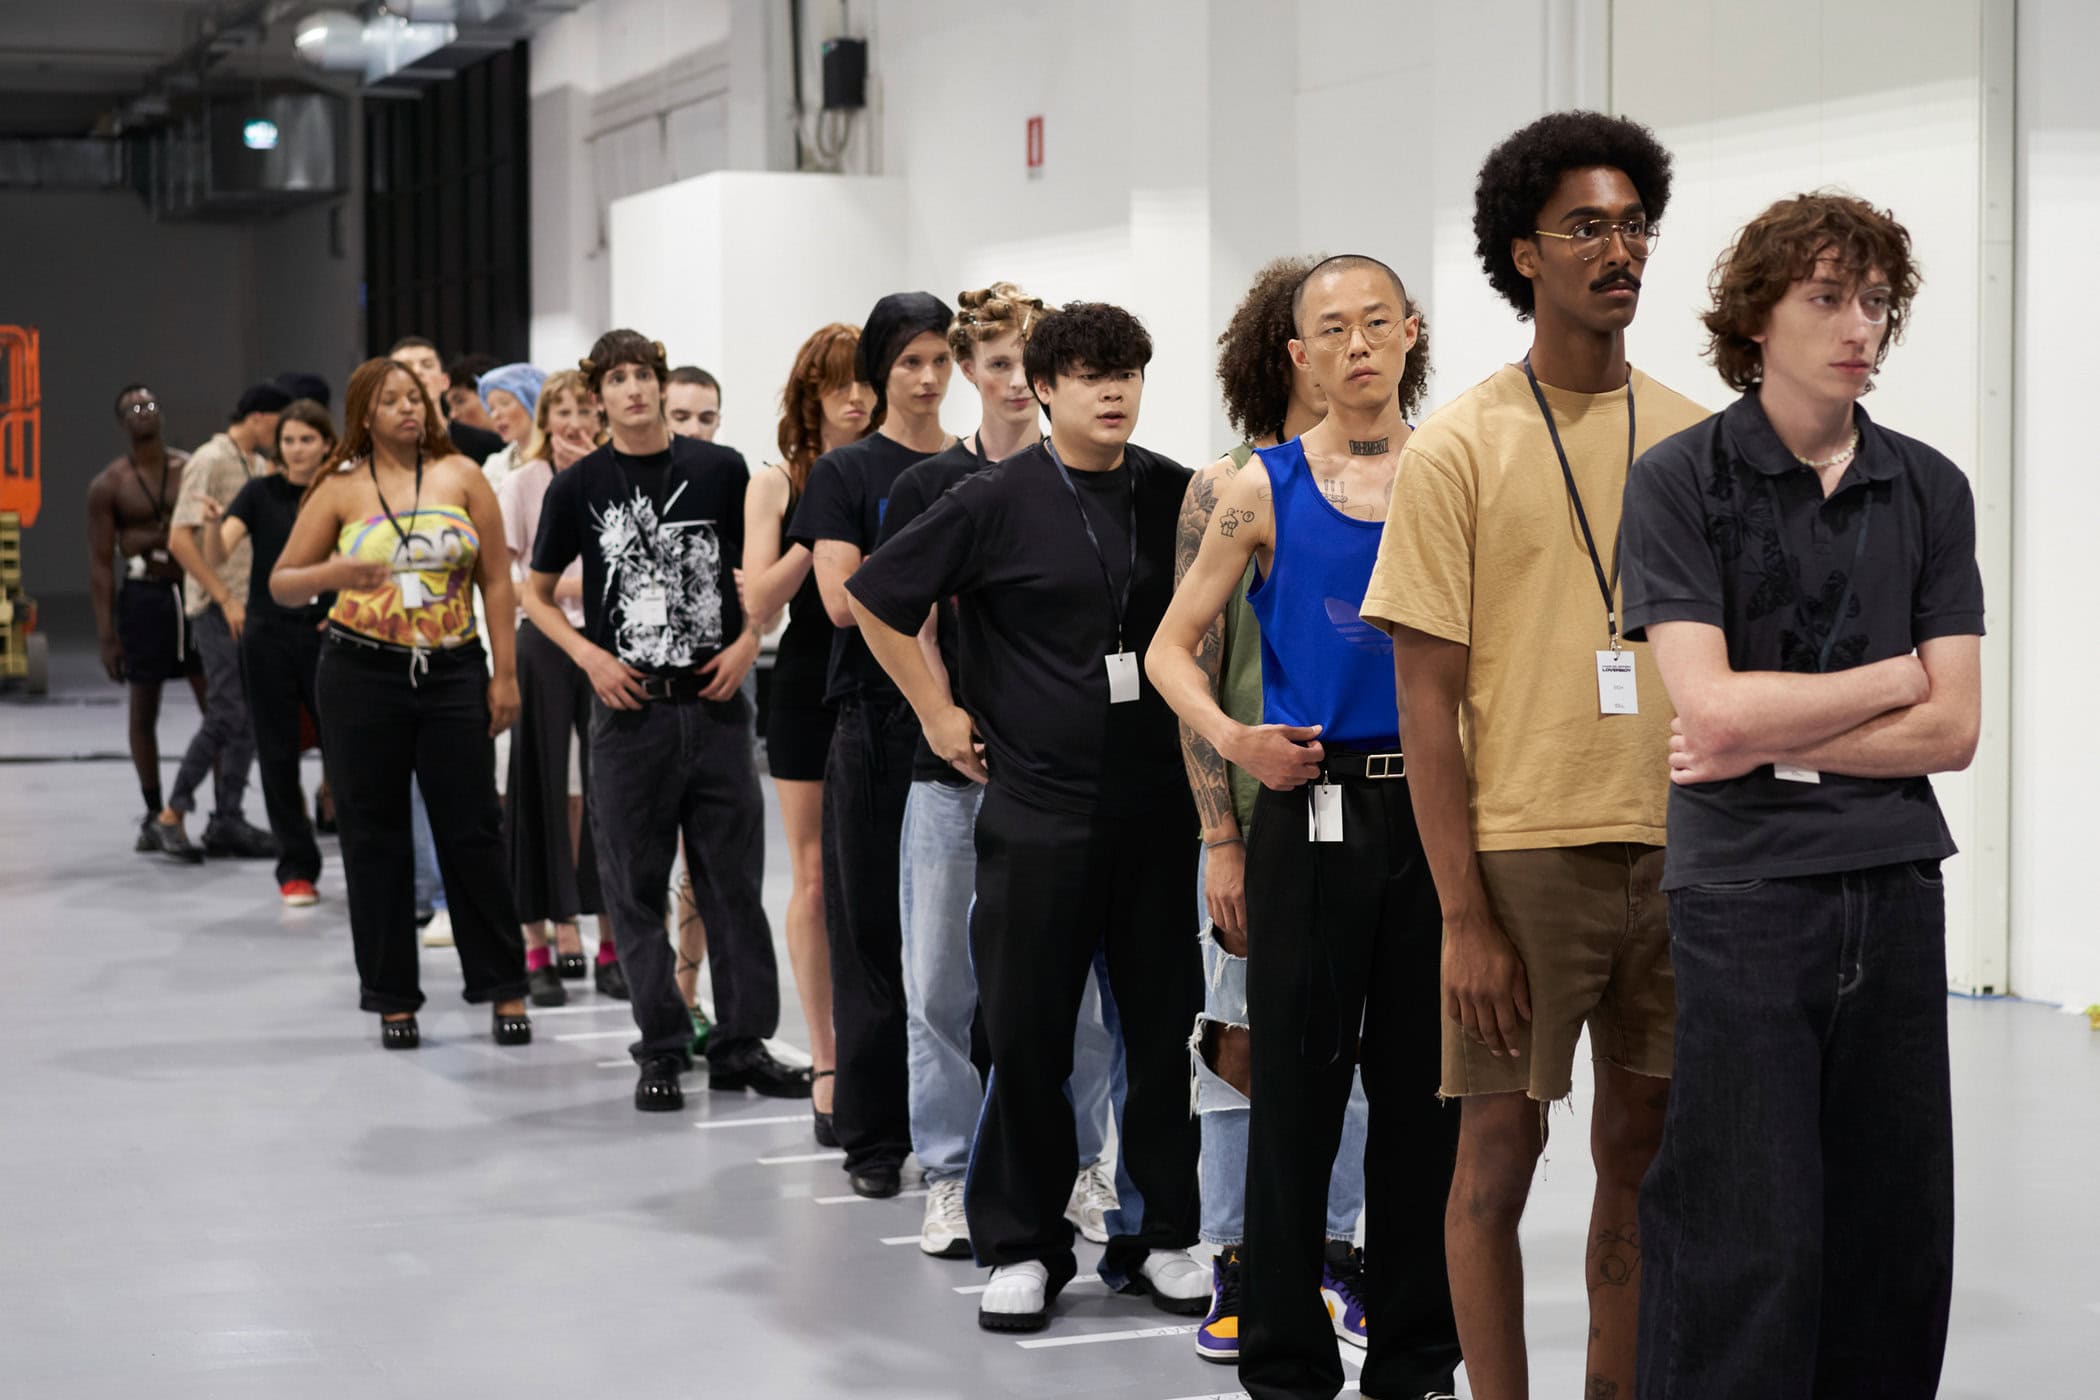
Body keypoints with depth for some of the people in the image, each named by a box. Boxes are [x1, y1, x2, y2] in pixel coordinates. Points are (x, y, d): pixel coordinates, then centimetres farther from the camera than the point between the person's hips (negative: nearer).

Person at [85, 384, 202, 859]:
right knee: (143, 710, 5)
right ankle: (155, 816, 14)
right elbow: (101, 562, -1)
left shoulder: (191, 469, 4)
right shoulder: (108, 485, 0)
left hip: (195, 590, 2)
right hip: (144, 595, -1)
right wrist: (106, 635, -6)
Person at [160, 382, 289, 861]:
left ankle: (227, 822, 12)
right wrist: (225, 599, -16)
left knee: (244, 718, 7)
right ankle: (176, 808, 3)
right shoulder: (210, 461, -10)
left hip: (251, 606, 8)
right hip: (218, 608, -8)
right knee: (227, 715, -8)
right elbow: (180, 539, -16)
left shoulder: (258, 465, 14)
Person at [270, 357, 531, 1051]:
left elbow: (496, 579, 5)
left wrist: (504, 674, 0)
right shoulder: (341, 488, 2)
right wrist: (332, 573, -17)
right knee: (375, 838, 5)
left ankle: (504, 990, 10)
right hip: (362, 675, 0)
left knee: (473, 831, 0)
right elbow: (281, 584, 5)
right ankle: (393, 998, 14)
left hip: (453, 670, 0)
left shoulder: (460, 476, 3)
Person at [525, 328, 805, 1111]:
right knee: (637, 885, 3)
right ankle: (662, 1051, 12)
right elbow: (538, 593, 11)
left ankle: (743, 1043, 12)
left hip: (715, 702, 0)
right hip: (629, 707, 0)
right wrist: (590, 656, -4)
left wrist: (747, 642, -4)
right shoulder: (579, 488, 2)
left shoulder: (720, 471, 3)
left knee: (734, 879, 3)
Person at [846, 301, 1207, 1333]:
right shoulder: (998, 501, -3)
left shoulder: (1178, 495, 6)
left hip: (1160, 803, 3)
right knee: (1026, 1032, 1)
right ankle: (1022, 1247, 13)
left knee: (1166, 1023, 7)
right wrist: (937, 712, 1)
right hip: (1039, 805, -3)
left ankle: (1156, 1234, 19)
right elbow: (875, 597, 2)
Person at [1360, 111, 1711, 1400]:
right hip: (1524, 847, -4)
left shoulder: (1695, 439, 8)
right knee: (1500, 1149, 2)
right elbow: (1428, 701, -5)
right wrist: (1464, 914, -11)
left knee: (1642, 1149, 10)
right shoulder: (1460, 448, -3)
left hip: (1678, 849, 4)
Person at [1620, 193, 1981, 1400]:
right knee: (1745, 1253, -4)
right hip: (1741, 893, -4)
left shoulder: (1931, 491, 8)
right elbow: (1712, 711, -14)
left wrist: (1771, 743, -8)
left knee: (1895, 1238, 7)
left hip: (1896, 891, 4)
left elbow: (1952, 731, 1)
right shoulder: (1680, 482, -4)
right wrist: (1896, 676, -3)